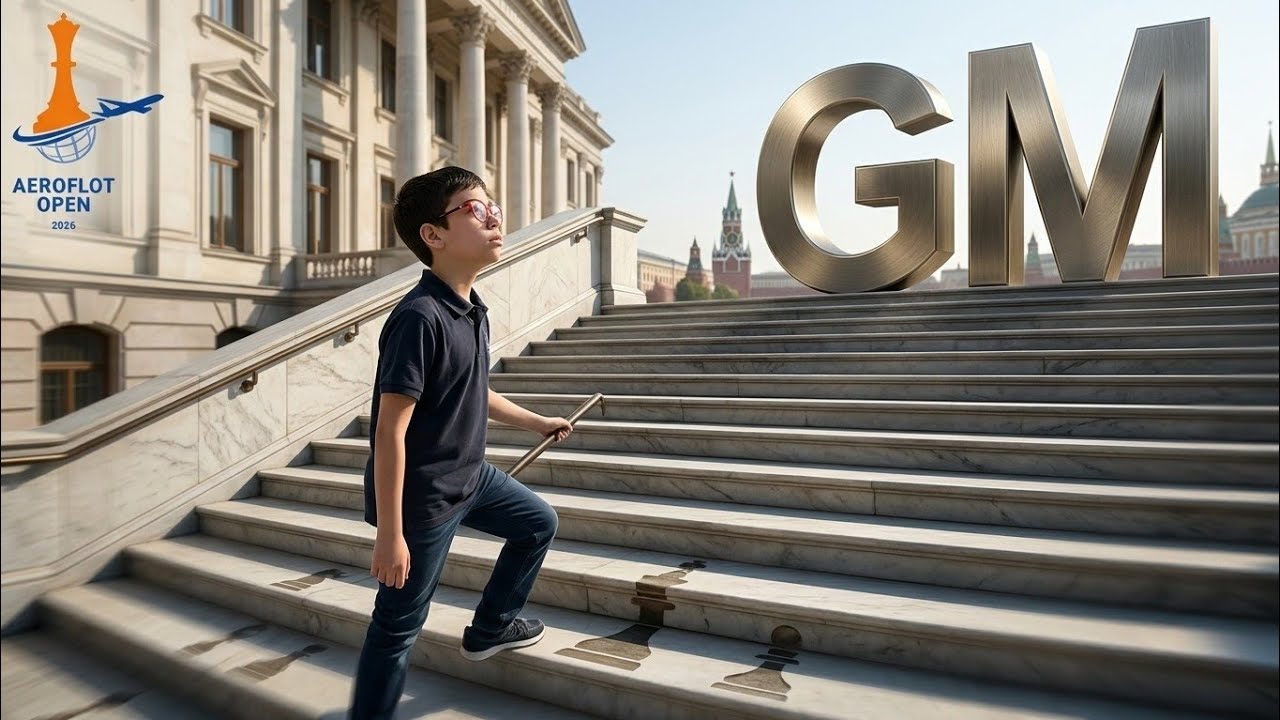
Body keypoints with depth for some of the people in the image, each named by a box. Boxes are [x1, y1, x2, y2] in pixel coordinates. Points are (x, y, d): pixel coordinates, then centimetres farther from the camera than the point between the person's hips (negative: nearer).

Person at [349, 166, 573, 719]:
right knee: (399, 626, 5)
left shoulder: (474, 311, 2)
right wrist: (390, 534, -22)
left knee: (539, 523, 24)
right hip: (423, 497, -9)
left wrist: (537, 423, 26)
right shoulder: (419, 318, -26)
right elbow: (390, 431, -25)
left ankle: (489, 629, 41)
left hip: (471, 476, 9)